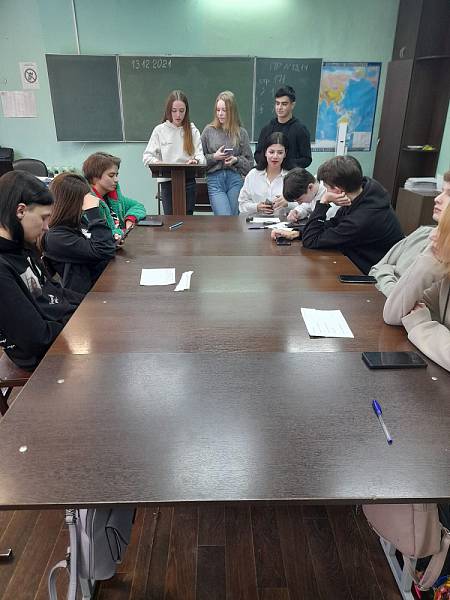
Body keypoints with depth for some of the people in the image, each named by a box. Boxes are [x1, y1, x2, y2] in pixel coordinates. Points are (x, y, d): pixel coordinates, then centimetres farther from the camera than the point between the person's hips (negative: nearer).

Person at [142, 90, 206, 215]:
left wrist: (196, 160, -24)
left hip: (188, 181, 1)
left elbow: (200, 156, -1)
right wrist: (157, 163, -19)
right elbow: (147, 156, 2)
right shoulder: (160, 130, 3)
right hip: (167, 182, -1)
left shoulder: (192, 131, 6)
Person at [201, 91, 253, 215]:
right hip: (214, 179, -1)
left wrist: (236, 160, -8)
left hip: (235, 179, 1)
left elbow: (250, 162, 9)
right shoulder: (209, 130, 7)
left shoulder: (241, 133, 8)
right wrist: (214, 157, -8)